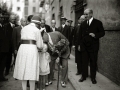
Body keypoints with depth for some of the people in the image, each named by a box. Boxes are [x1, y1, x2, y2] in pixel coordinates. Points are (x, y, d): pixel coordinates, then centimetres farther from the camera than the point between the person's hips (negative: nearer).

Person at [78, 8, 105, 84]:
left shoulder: (98, 23, -4)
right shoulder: (83, 24, 8)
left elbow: (102, 32, -3)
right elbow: (81, 35, 12)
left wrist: (95, 35, -21)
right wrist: (80, 44, 8)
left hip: (93, 47, -3)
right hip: (84, 46, 3)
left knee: (93, 62, 7)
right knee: (84, 62, 9)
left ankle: (93, 77, 20)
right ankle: (84, 76, 22)